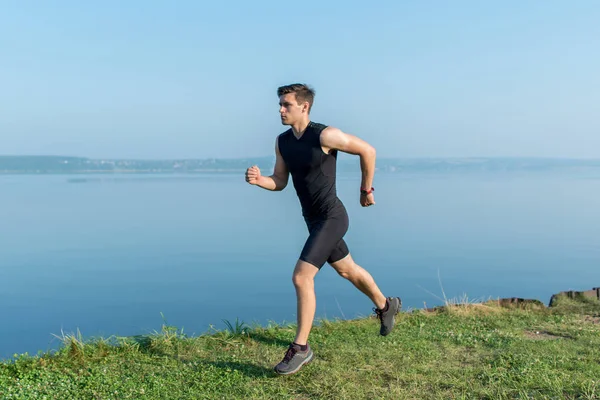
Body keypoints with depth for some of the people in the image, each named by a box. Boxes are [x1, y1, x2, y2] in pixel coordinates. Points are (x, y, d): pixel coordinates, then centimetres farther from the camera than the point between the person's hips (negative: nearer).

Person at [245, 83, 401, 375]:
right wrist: (259, 180, -15)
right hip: (313, 219, 8)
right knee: (347, 269, 24)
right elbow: (280, 182, 6)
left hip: (331, 218, -8)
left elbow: (367, 150, -9)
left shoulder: (325, 135, -19)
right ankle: (386, 306, 49)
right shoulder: (282, 141, 1)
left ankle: (300, 348, -2)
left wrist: (366, 190, -1)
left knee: (301, 278, -16)